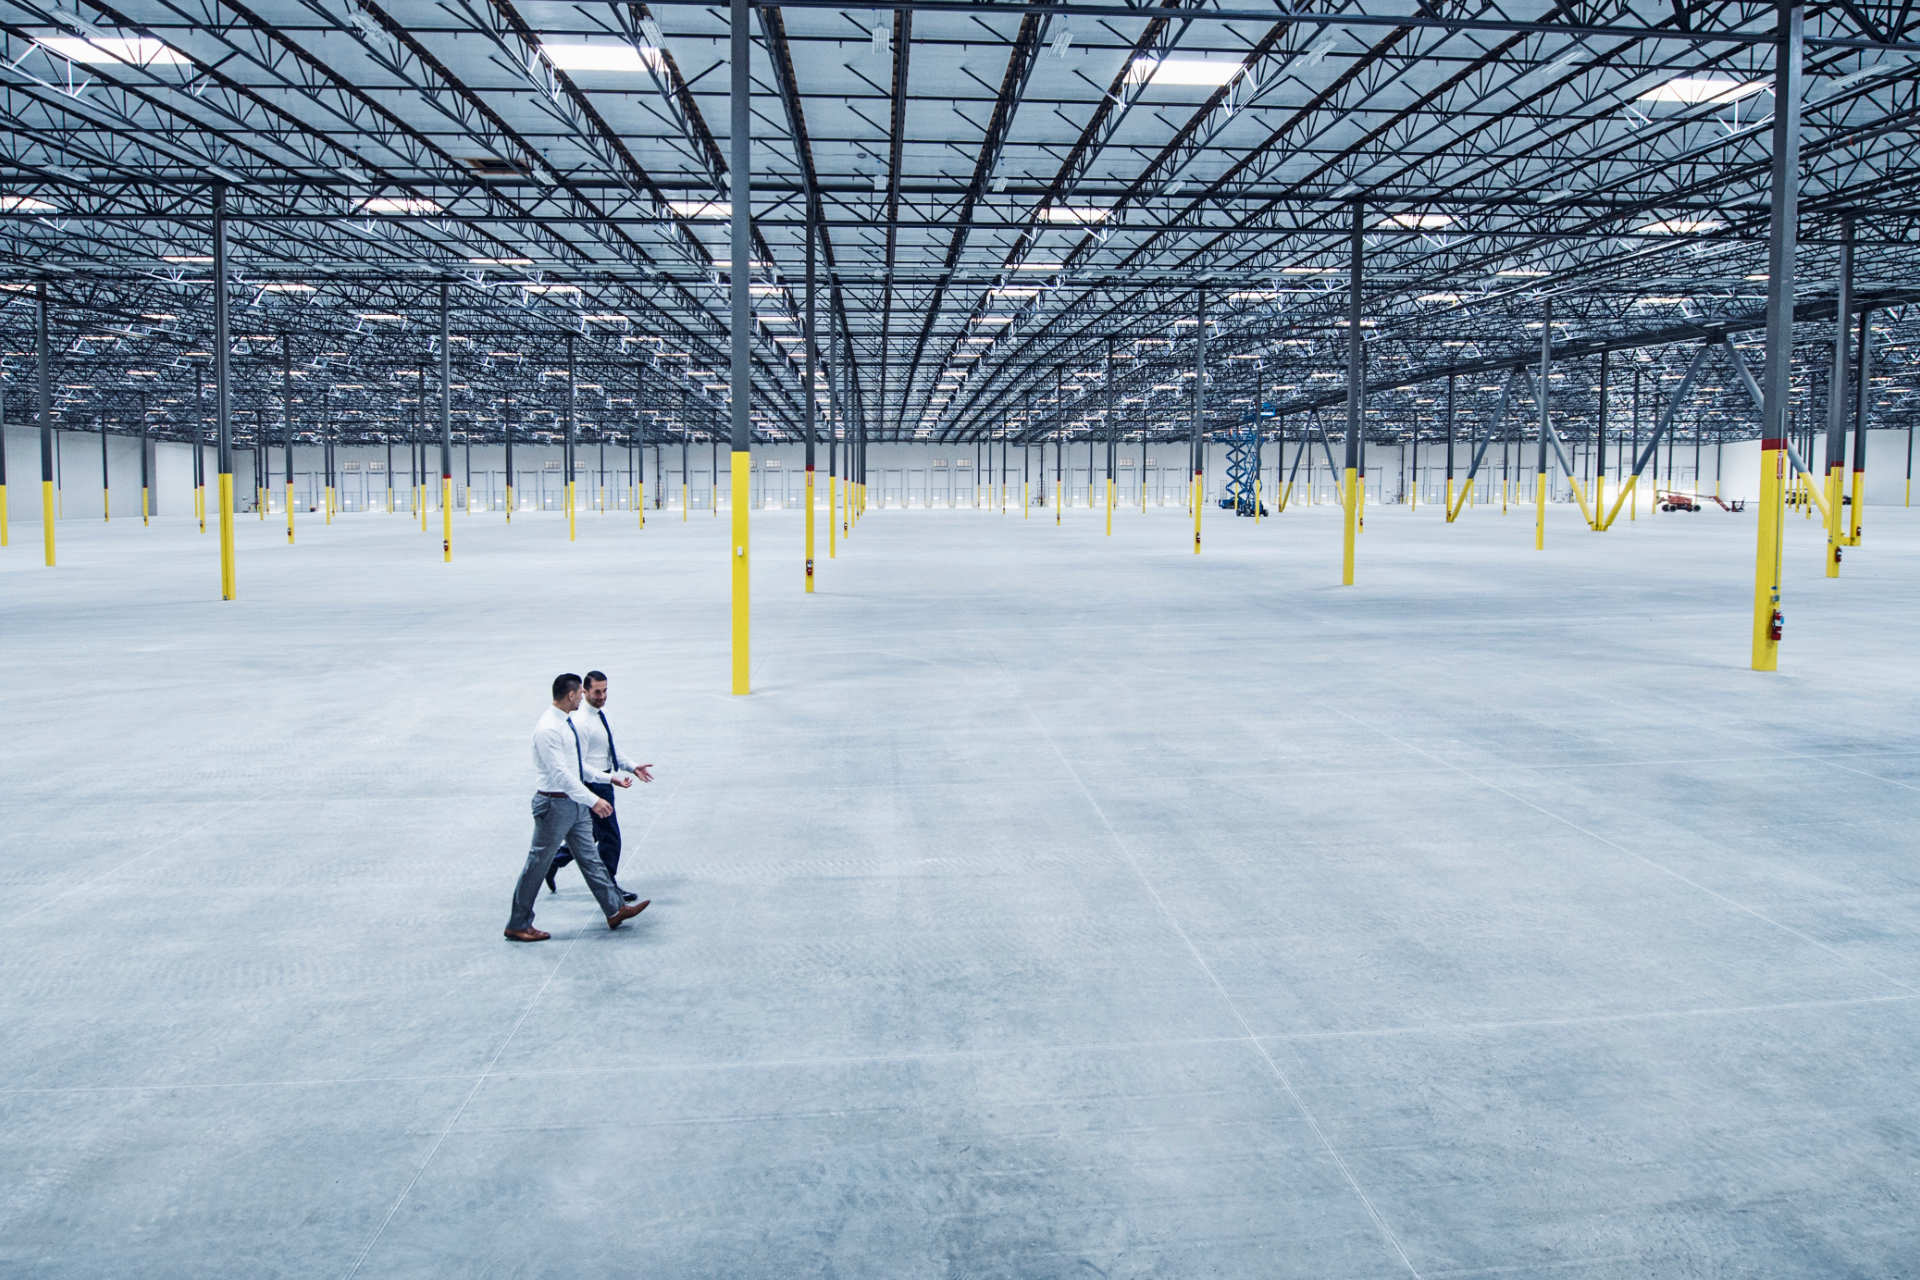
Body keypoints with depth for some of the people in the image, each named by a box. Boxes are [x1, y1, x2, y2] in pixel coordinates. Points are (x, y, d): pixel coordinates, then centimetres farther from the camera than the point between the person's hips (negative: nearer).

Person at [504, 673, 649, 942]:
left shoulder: (566, 724, 10)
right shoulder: (548, 728, -21)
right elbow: (560, 773, -26)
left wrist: (608, 777, 19)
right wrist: (593, 800, -28)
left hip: (575, 803, 9)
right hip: (554, 804, -9)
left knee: (590, 858, 14)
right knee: (538, 865, 2)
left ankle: (615, 910, 21)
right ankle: (517, 926, 13)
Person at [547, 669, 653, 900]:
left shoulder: (603, 714, 7)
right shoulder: (580, 722, -21)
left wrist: (632, 767, 5)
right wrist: (611, 778, -29)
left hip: (603, 782, 9)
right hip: (592, 784, -9)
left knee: (591, 834, 19)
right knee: (610, 837, 1)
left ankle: (553, 861, 33)